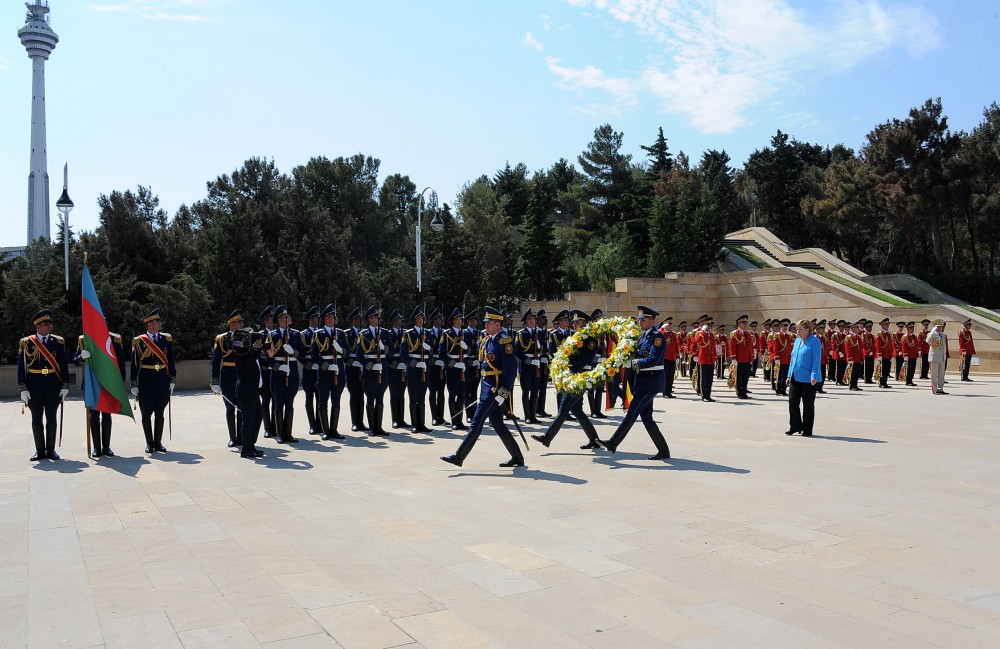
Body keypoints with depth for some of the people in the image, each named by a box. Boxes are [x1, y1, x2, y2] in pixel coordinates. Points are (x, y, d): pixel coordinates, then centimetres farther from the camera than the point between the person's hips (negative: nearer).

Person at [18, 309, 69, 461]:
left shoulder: (58, 342, 5)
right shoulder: (26, 343, 1)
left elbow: (64, 365, 5)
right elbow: (21, 367, 0)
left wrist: (65, 386, 0)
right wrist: (23, 389, -6)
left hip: (53, 385, 1)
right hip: (34, 386, -1)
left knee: (51, 419, 6)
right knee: (37, 420, 5)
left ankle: (51, 450, 14)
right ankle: (40, 450, 15)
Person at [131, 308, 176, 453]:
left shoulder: (166, 339, 6)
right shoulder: (139, 341, -2)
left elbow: (170, 361, 8)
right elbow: (134, 364, -1)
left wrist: (172, 381, 4)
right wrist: (134, 385, -4)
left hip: (162, 382, 2)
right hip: (146, 382, -2)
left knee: (159, 414, 8)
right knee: (146, 414, 4)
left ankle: (158, 442, 16)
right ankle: (149, 443, 14)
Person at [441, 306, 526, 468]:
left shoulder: (505, 341, -13)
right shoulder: (487, 340, 15)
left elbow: (511, 369, -17)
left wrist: (504, 392, -20)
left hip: (496, 388, -10)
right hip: (487, 386, 10)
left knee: (476, 423, -6)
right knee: (498, 425, 12)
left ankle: (459, 456, -1)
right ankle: (517, 458, 21)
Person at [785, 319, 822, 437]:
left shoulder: (815, 341, -8)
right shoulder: (797, 341, 14)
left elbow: (816, 360, -13)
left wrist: (814, 376, -20)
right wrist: (789, 375, 14)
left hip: (808, 379, -7)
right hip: (795, 378, 7)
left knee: (808, 405, 3)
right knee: (792, 402, 5)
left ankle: (807, 430, 13)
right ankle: (795, 426, 18)